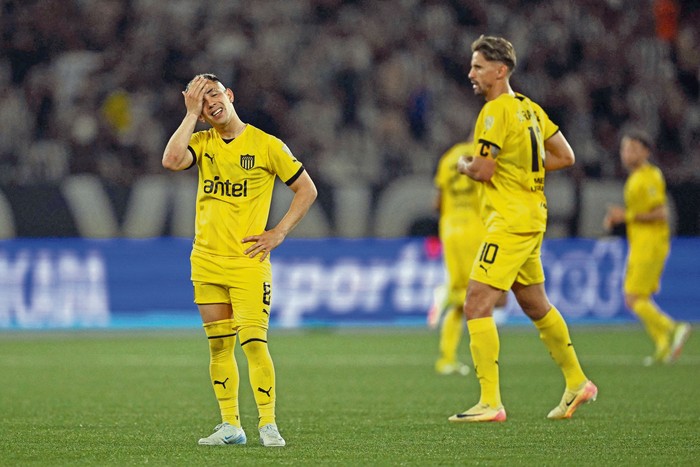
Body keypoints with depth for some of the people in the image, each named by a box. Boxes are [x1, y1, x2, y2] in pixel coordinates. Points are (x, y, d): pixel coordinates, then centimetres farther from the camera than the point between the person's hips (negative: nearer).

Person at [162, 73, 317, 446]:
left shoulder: (266, 145, -2)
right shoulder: (202, 143, 8)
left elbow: (307, 190, 4)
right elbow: (171, 161, -14)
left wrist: (279, 233, -5)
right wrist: (191, 114, -9)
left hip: (248, 260, -4)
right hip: (206, 261, 4)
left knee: (253, 342, -12)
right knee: (219, 345, 6)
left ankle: (268, 425, -7)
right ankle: (230, 426, 12)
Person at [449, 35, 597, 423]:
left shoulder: (496, 111, -14)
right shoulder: (529, 108, 13)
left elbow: (482, 170, -20)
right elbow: (565, 157, 17)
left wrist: (463, 164, 2)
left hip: (510, 221, -10)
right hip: (531, 219, 10)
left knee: (477, 305, -13)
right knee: (536, 306, 21)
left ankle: (491, 402, -17)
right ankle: (576, 383, 31)